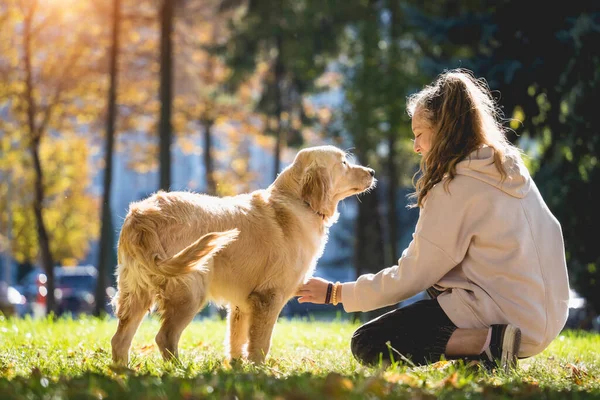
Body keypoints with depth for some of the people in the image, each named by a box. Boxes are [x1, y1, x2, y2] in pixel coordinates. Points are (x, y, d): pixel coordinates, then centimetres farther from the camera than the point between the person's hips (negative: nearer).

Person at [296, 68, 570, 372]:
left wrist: (336, 293, 2)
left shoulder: (455, 189, -13)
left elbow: (410, 277, -9)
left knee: (367, 344, -4)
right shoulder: (512, 170, 10)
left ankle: (485, 344, -16)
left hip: (498, 311, -9)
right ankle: (488, 345, 7)